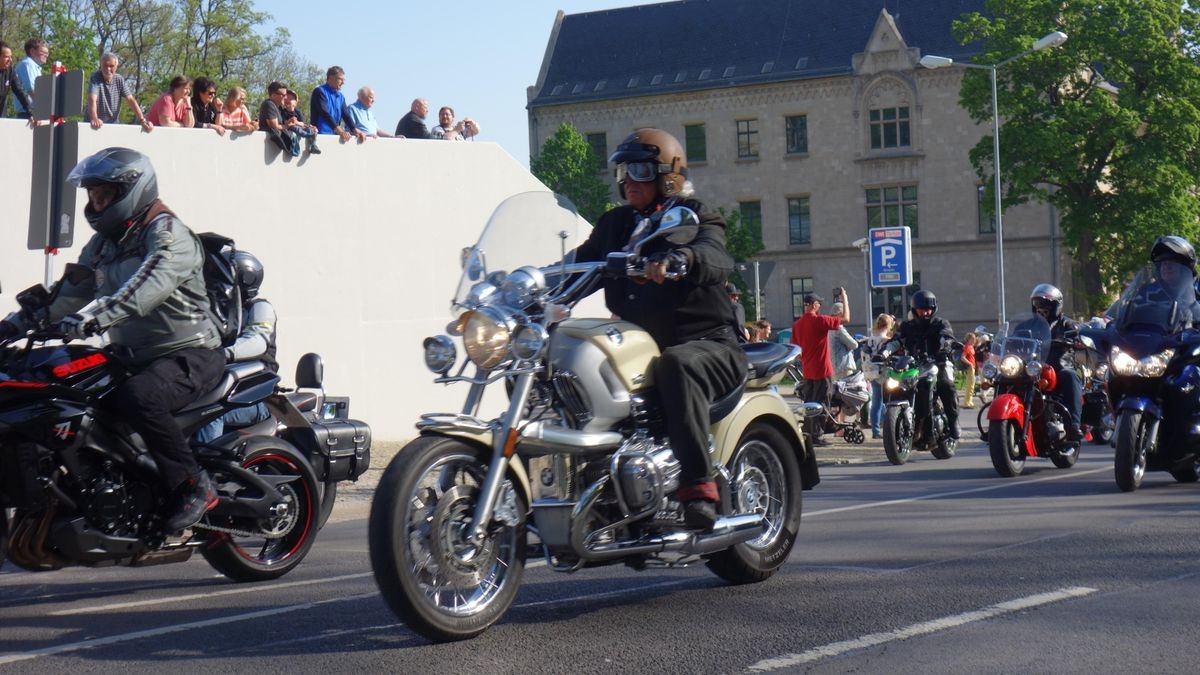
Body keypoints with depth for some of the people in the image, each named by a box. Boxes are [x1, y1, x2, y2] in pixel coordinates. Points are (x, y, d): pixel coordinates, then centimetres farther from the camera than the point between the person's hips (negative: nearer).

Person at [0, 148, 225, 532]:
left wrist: (96, 315, -44)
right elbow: (69, 292, 20)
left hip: (189, 356, -9)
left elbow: (149, 285, -31)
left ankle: (194, 486, -24)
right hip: (132, 357, 9)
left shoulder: (167, 233, -12)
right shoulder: (102, 244, 16)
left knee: (137, 397, -36)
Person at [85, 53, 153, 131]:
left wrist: (142, 120, -15)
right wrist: (94, 119, -44)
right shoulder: (95, 78, -11)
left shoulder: (119, 80, 1)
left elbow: (131, 100, -2)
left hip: (113, 124, 3)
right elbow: (92, 99, -26)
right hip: (95, 125, -3)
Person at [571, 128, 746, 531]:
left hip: (705, 344, -6)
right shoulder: (614, 225, 20)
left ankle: (699, 487, -45)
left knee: (676, 365, -39)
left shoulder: (693, 218, 0)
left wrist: (679, 260, -44)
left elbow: (716, 258, -21)